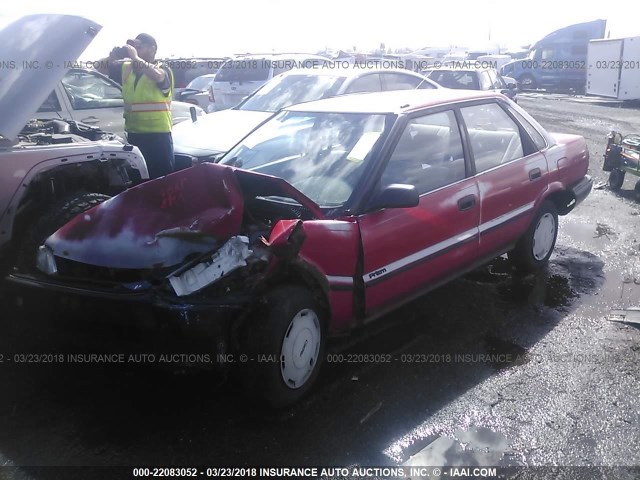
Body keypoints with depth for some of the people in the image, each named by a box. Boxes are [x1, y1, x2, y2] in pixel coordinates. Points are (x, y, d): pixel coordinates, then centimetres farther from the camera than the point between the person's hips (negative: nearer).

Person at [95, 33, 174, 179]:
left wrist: (136, 57, -21)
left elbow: (157, 76, -27)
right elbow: (99, 68, 16)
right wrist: (113, 57, -4)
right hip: (133, 135, 5)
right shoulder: (125, 69, 12)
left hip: (158, 136, -5)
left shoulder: (163, 70, -3)